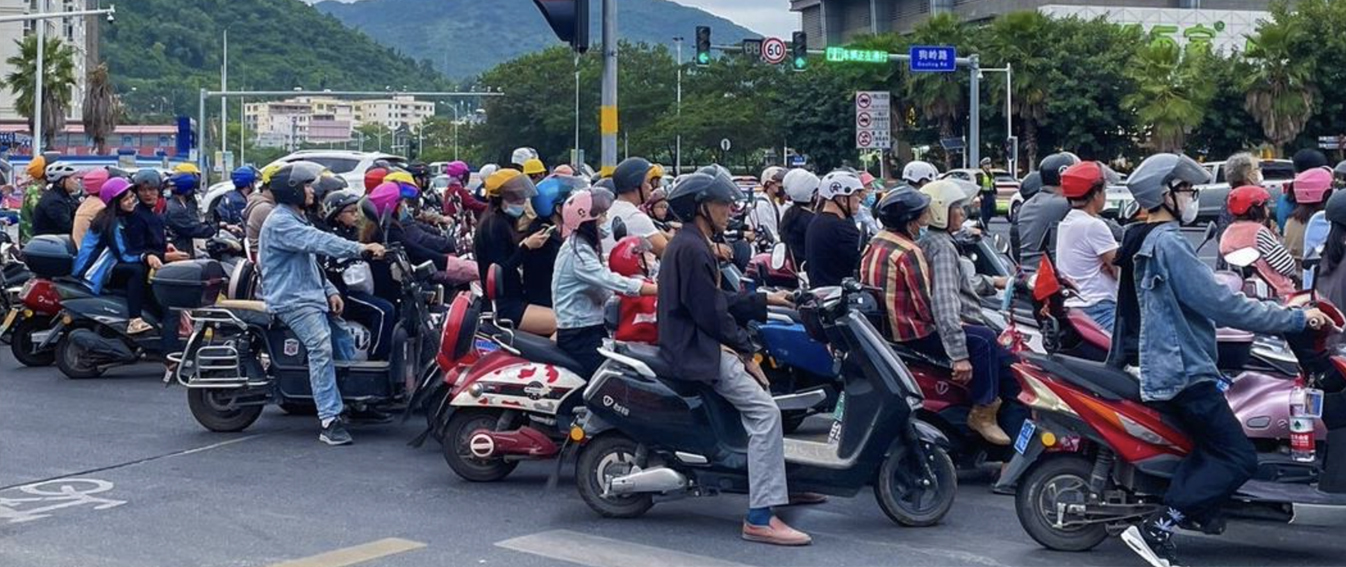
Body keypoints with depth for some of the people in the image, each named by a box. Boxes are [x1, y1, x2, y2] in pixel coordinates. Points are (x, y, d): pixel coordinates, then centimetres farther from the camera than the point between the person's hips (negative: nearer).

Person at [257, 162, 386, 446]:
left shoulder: (297, 219, 22)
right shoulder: (280, 222, -12)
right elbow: (317, 241, -26)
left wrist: (330, 291, 10)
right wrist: (359, 249, -33)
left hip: (311, 295, 11)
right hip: (292, 300, -11)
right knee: (321, 345, -28)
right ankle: (330, 421, -34)